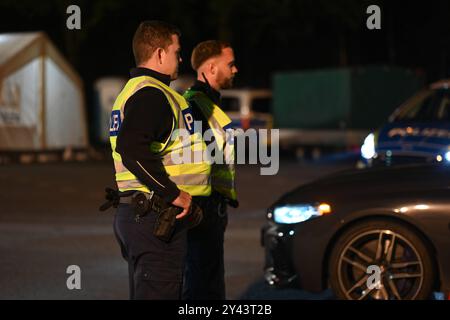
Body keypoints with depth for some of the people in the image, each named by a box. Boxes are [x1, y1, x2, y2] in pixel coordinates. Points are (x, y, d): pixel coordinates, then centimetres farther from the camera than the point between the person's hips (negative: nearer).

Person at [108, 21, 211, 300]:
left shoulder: (132, 91, 21)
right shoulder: (151, 94, -14)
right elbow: (132, 148, -28)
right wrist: (172, 193, -22)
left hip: (134, 213, 11)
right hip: (156, 219, -11)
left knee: (144, 291, 15)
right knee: (159, 291, -10)